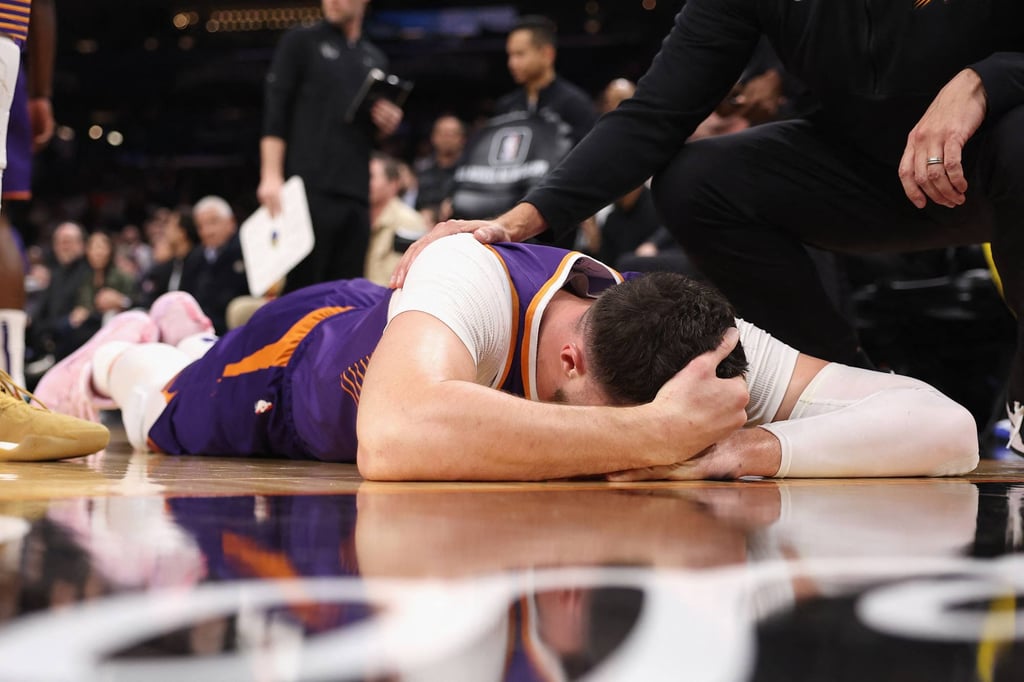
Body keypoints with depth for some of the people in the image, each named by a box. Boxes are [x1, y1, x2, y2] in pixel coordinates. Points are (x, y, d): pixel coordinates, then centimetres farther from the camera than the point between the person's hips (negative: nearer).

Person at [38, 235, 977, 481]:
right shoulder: (473, 284, -50)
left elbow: (946, 429, -44)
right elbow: (394, 440, -71)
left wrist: (745, 450, -59)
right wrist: (651, 435, -68)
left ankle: (187, 334, 65)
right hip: (303, 356, -4)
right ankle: (117, 358, 57)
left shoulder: (699, 348, -39)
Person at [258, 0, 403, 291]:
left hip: (355, 192, 5)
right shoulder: (301, 41, 6)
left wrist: (389, 124, 3)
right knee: (302, 287, -8)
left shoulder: (375, 59, 20)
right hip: (310, 188, -4)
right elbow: (275, 112, -2)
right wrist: (271, 177, -13)